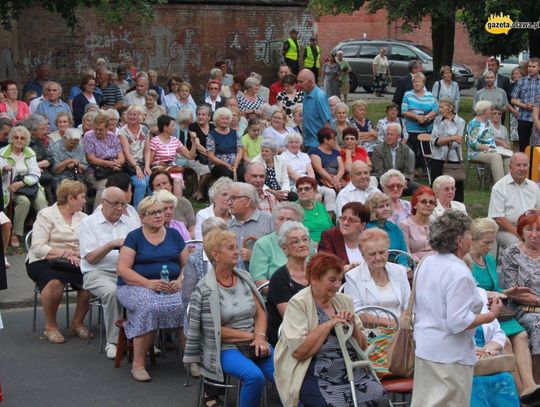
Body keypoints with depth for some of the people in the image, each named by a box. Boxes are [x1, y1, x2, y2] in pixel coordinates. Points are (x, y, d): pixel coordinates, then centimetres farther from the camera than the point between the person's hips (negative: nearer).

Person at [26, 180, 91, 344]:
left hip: (73, 262, 4)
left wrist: (75, 254, -20)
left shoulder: (83, 217, 15)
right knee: (55, 281, -38)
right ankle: (50, 327, -16)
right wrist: (64, 253, -25)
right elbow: (38, 247, -13)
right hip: (44, 262, -4)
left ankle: (77, 322, -4)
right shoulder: (46, 215, -1)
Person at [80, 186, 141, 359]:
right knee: (112, 291, -36)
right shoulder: (89, 223, 7)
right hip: (98, 272, -3)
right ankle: (113, 342, -22)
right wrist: (112, 245, -13)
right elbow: (91, 258, -1)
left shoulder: (130, 222, 17)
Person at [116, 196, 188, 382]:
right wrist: (148, 283, -17)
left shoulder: (173, 234, 15)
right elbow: (123, 269, -4)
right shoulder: (134, 237, 5)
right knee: (149, 307, -36)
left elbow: (187, 263, 12)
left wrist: (180, 281, -9)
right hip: (137, 286, -3)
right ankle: (138, 365, -25)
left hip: (172, 287, 3)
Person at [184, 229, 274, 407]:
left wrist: (260, 337, -9)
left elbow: (260, 313, 9)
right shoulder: (205, 290, -8)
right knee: (254, 376, -32)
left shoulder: (244, 277, 9)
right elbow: (216, 329, -8)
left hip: (254, 344, 5)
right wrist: (250, 336, -7)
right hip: (225, 348, -5)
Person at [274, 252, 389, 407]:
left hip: (353, 373, 5)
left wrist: (353, 325, -3)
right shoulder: (298, 304, -4)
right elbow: (298, 351, -16)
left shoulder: (344, 301, 14)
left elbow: (362, 346, 16)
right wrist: (329, 324, -12)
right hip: (315, 377, -5)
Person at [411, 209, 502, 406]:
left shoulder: (425, 264, 7)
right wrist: (490, 315, -14)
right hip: (450, 355, -9)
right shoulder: (459, 273, -21)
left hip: (423, 348, 9)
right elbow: (459, 322, -25)